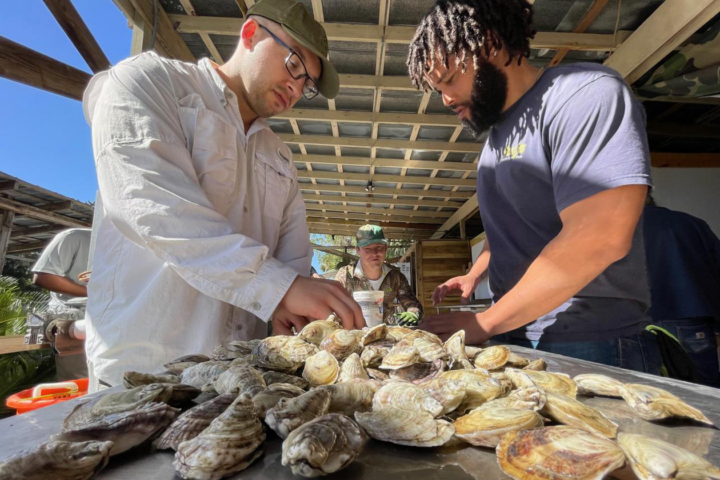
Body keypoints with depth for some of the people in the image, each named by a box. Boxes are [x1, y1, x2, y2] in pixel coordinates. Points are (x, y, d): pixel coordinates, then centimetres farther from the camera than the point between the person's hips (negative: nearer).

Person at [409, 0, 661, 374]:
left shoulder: (587, 94, -14)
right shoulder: (497, 133, 11)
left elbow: (599, 240, -25)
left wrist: (482, 323, -20)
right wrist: (475, 274, 7)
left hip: (588, 346, -7)